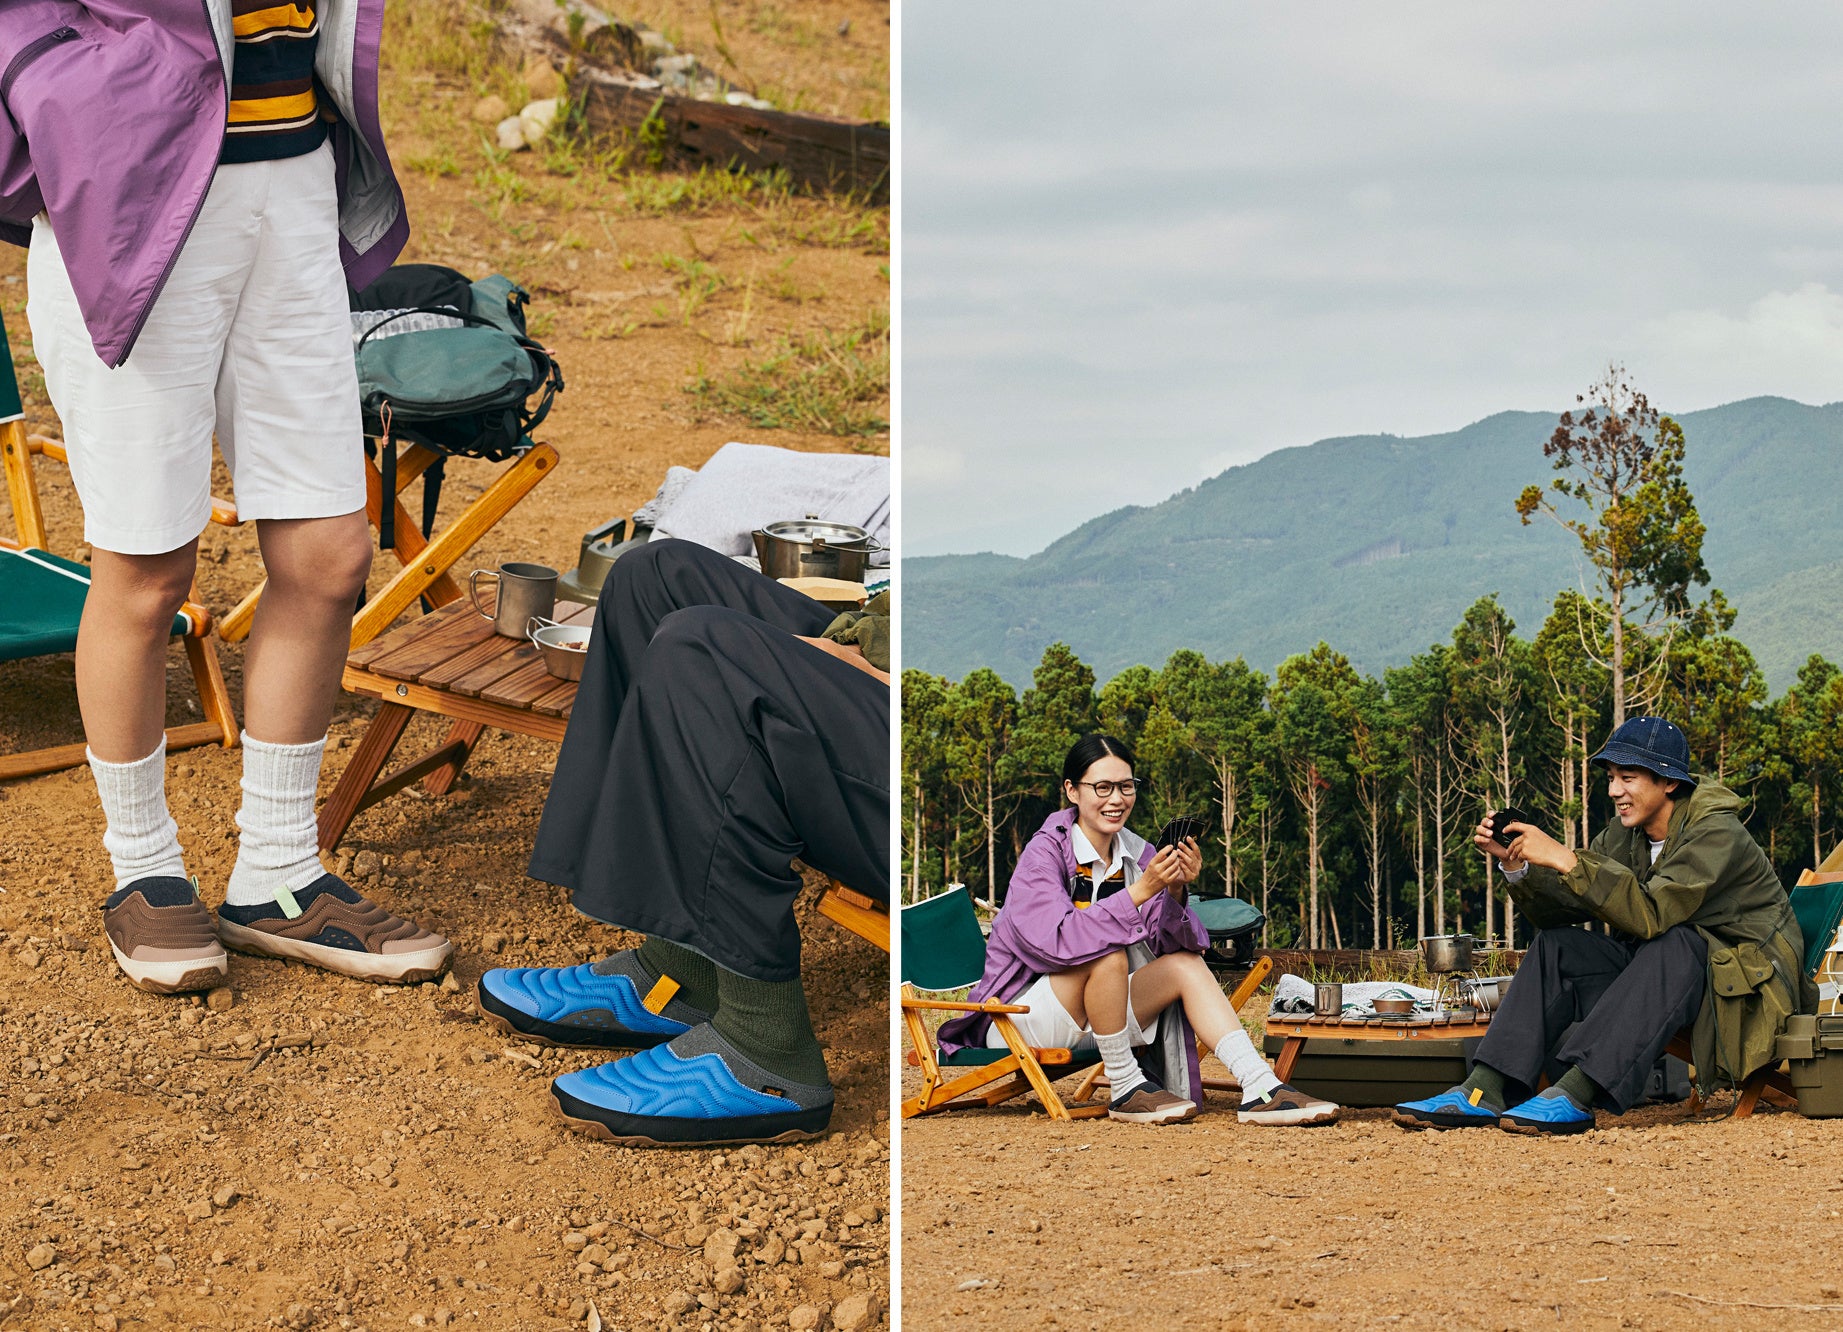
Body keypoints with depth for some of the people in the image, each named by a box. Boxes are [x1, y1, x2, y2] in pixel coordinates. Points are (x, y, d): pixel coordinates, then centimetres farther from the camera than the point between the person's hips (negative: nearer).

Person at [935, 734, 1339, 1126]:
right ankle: (1126, 1089, -18)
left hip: (1091, 1020, 7)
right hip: (1020, 1016, -7)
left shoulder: (1136, 853, 2)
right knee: (1108, 952, -30)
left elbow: (1175, 943, -4)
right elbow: (1058, 940, -31)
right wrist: (1141, 890, -35)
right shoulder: (1044, 852, -16)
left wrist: (1175, 893, -24)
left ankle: (1261, 1090, -18)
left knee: (1186, 964, -8)